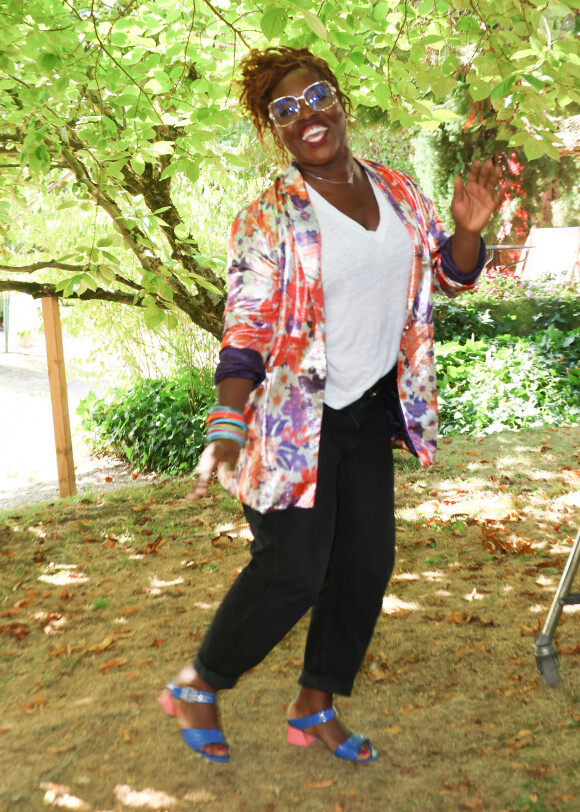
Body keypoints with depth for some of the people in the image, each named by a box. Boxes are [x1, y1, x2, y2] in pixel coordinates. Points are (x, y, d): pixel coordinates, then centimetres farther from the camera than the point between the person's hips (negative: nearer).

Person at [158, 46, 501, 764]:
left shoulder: (397, 190, 5)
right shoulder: (269, 219, -13)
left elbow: (446, 275, 13)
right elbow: (245, 334, -17)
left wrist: (468, 232, -10)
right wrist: (227, 429, -30)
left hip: (370, 410, 6)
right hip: (294, 419, -6)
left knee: (366, 564, 8)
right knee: (292, 571, -7)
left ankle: (315, 707, 26)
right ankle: (196, 687, 17)